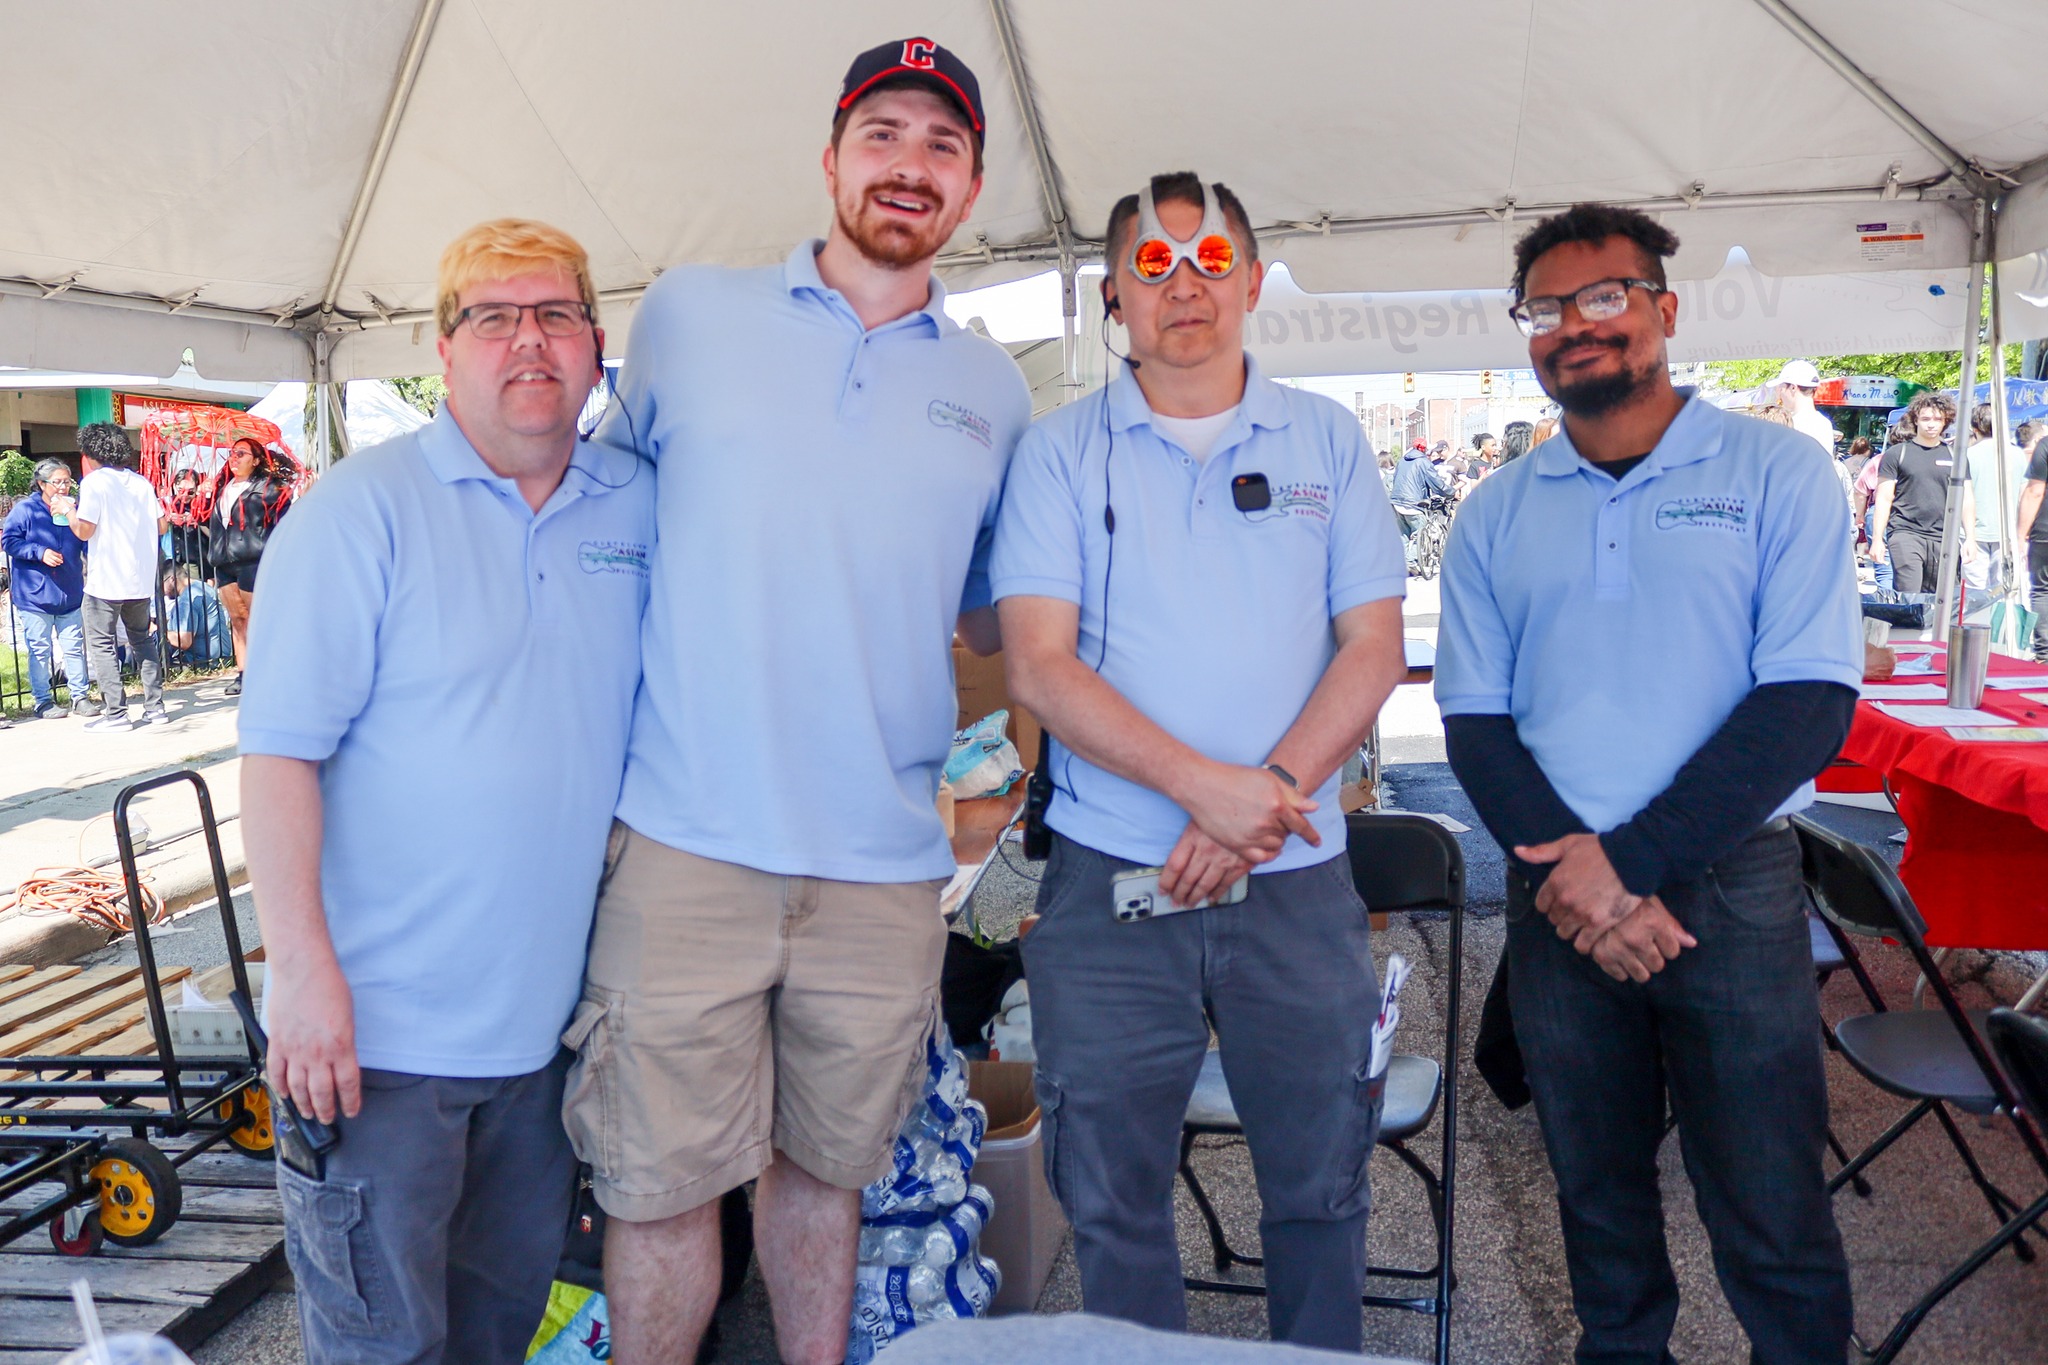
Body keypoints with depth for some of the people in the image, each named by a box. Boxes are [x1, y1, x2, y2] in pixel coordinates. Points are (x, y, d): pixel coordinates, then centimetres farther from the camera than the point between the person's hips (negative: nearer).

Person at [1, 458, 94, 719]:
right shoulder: (25, 509, -3)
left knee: (74, 647, 6)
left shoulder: (74, 508, 8)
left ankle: (79, 697, 14)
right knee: (40, 650, 3)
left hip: (70, 594, 3)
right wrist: (39, 552, -18)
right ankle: (43, 702, 10)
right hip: (35, 595, -3)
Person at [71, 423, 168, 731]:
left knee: (101, 643, 2)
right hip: (141, 578, 6)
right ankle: (155, 707, 12)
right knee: (143, 639, 15)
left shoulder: (94, 481, -8)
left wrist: (67, 509, 5)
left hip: (106, 578, -6)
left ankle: (115, 713, -2)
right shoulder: (141, 482, 8)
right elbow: (161, 526, 10)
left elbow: (84, 530, -13)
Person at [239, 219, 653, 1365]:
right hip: (381, 1022, -4)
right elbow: (280, 748, -14)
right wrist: (303, 968, -19)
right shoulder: (363, 509, -11)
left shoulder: (640, 507, 3)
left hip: (550, 1010, 5)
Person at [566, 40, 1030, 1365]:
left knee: (825, 1167, 17)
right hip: (689, 846, -1)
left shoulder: (994, 391, 9)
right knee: (662, 1182, 6)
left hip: (886, 869, 2)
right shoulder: (687, 316, 4)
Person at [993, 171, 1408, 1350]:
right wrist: (1204, 785, -18)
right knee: (1113, 1198, 8)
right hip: (1111, 879, -1)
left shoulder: (1329, 441, 8)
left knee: (1321, 1187, 12)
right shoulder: (1062, 452, 3)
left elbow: (1373, 648, 2)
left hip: (1298, 879, 1)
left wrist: (1267, 797, -13)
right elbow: (1040, 667, -6)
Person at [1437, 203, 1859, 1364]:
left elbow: (1809, 700, -9)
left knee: (1771, 1214, 5)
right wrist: (1573, 875, -13)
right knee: (1598, 1185, 16)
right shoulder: (1497, 515, 8)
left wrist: (1630, 858, -16)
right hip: (1558, 892, 3)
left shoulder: (1775, 473, -1)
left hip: (1731, 880, -2)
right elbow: (1477, 721, 3)